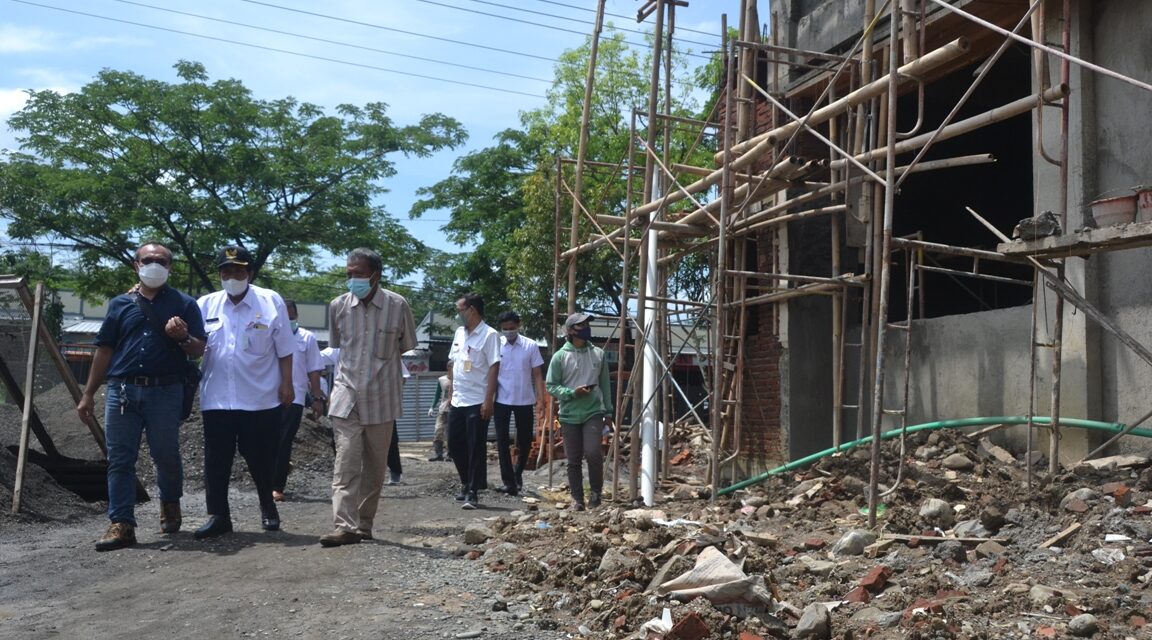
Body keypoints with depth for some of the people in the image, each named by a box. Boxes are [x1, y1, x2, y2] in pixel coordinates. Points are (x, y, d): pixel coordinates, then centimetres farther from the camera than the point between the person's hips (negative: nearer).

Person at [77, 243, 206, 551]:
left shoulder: (184, 304, 7)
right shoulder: (120, 304, 13)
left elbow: (199, 350, 4)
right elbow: (104, 350, 14)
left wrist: (183, 337, -19)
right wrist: (88, 393, 11)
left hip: (165, 392, -2)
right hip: (121, 390, 2)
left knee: (166, 455, 7)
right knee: (120, 459, -1)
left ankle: (170, 504, 33)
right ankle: (121, 524, 1)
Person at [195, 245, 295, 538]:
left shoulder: (271, 301, 0)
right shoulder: (206, 304, 7)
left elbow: (284, 349, 1)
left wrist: (286, 383, -3)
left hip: (261, 398, -2)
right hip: (216, 398, 2)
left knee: (260, 457, 8)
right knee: (216, 459, 5)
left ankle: (268, 507, 28)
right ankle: (218, 515, 14)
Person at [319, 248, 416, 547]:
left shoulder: (397, 306, -7)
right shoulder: (338, 306, 0)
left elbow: (406, 347, 8)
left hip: (381, 399, 0)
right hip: (346, 398, 1)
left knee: (375, 467, 8)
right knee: (345, 464, -10)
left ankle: (364, 525, 20)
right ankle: (345, 526, -12)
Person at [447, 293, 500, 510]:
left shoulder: (489, 335, -10)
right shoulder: (459, 333, 12)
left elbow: (494, 368, -14)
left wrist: (488, 400, -19)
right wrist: (452, 390, 13)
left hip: (477, 403, -8)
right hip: (458, 401, 8)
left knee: (476, 449, -2)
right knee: (455, 445, 13)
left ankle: (473, 492, 3)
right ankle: (466, 483, 29)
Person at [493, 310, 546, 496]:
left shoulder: (531, 346, 0)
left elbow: (537, 375, 1)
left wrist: (540, 399, -7)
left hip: (525, 400, 1)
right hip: (501, 401, -1)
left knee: (525, 441, 9)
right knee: (502, 441, -3)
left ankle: (518, 472, 33)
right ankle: (509, 481, 2)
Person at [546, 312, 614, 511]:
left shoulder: (598, 354, 6)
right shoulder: (560, 356, -3)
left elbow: (605, 385, 11)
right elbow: (551, 386, -2)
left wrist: (608, 412, 9)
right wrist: (572, 392, -17)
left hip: (594, 412, 1)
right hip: (570, 416, 0)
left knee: (593, 453, -15)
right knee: (573, 460, 5)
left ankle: (596, 491, 8)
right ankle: (577, 499, 18)